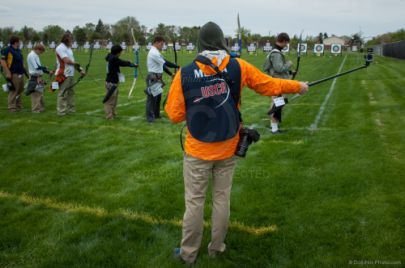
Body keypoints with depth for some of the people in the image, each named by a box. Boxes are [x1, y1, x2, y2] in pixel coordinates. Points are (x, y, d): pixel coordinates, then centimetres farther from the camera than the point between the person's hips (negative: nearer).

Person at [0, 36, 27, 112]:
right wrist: (8, 72, -19)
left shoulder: (18, 50, 15)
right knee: (13, 91, -6)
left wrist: (24, 70, 18)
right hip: (13, 74, -8)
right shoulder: (7, 50, -9)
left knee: (20, 90, 15)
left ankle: (18, 105, 26)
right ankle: (12, 107, 0)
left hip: (20, 74, 8)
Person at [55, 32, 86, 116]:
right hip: (63, 75, -10)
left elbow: (72, 61, 13)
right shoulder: (60, 48, -13)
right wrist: (76, 64, -6)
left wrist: (80, 70, 3)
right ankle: (61, 111, -1)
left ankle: (70, 109, 24)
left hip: (70, 74, 10)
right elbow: (66, 60, -21)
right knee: (63, 93, -6)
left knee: (71, 92, 15)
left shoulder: (68, 48, 16)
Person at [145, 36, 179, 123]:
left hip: (157, 78, 10)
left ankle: (156, 114, 26)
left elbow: (162, 65, 18)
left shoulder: (155, 52, 17)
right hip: (153, 78, -10)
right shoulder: (154, 52, -16)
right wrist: (177, 66, -13)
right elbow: (165, 63, -19)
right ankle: (150, 117, 1)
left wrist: (171, 74, 13)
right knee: (152, 97, -5)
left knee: (158, 96, 16)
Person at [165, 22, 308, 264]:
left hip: (198, 151, -2)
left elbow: (175, 115, -8)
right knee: (222, 198, 17)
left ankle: (189, 253, 26)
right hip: (227, 149, 2)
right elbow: (270, 86, 2)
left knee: (194, 201, 11)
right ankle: (217, 247, 33)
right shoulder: (238, 66, -9)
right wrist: (298, 86, 18)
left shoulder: (185, 74, -13)